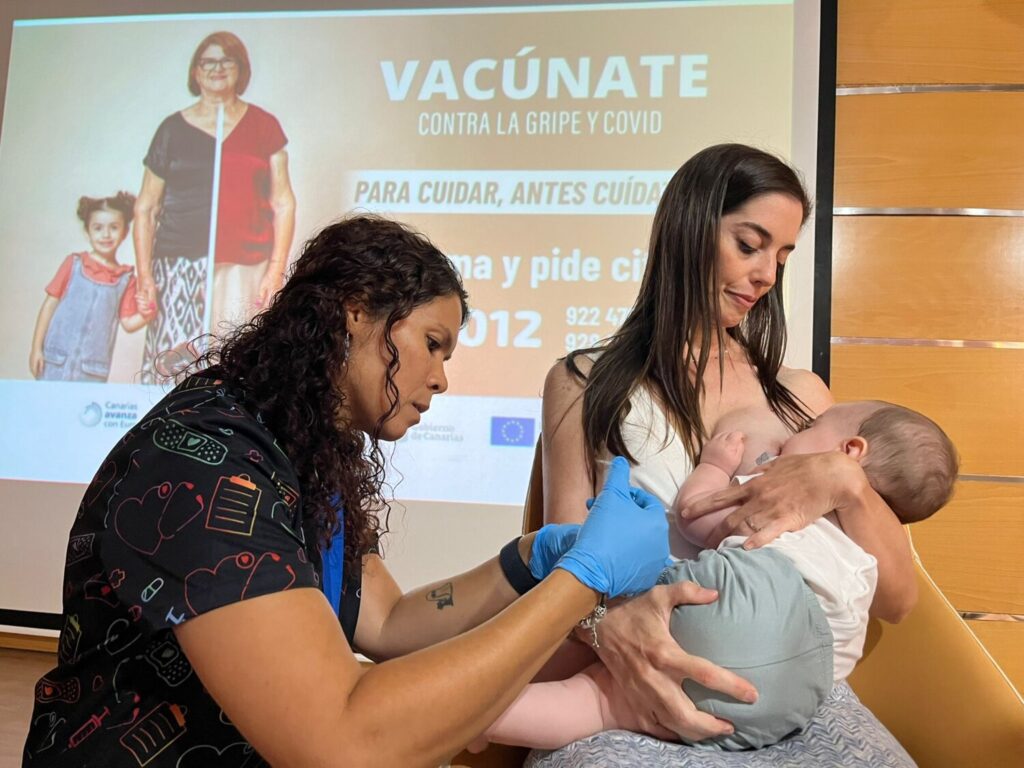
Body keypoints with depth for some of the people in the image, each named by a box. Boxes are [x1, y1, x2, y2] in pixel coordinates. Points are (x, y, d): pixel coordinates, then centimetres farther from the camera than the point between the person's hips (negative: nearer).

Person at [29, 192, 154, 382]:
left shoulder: (126, 278, 0)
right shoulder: (74, 264, 0)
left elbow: (128, 323, 3)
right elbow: (50, 304, 3)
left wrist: (144, 315, -19)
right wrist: (36, 348, 1)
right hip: (57, 361, 0)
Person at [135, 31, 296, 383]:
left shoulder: (263, 126, 10)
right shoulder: (173, 129, 12)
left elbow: (283, 203, 6)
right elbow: (146, 208, 11)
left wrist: (276, 270, -3)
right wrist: (144, 275, 3)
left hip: (245, 269, -1)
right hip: (180, 268, 1)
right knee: (174, 366, -6)